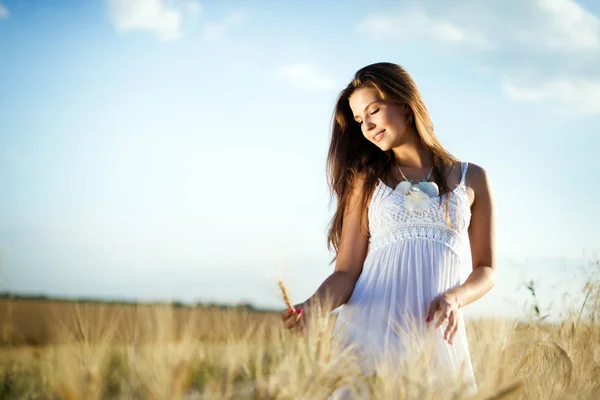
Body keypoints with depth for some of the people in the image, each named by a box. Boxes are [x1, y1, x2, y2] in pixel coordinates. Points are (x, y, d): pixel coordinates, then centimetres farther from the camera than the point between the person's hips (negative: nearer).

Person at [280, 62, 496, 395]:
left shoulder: (471, 180, 11)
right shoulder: (366, 183, 9)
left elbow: (486, 269, 12)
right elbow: (346, 272, 1)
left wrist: (455, 298, -9)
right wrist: (311, 307, -19)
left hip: (436, 333, 1)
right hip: (370, 326, 0)